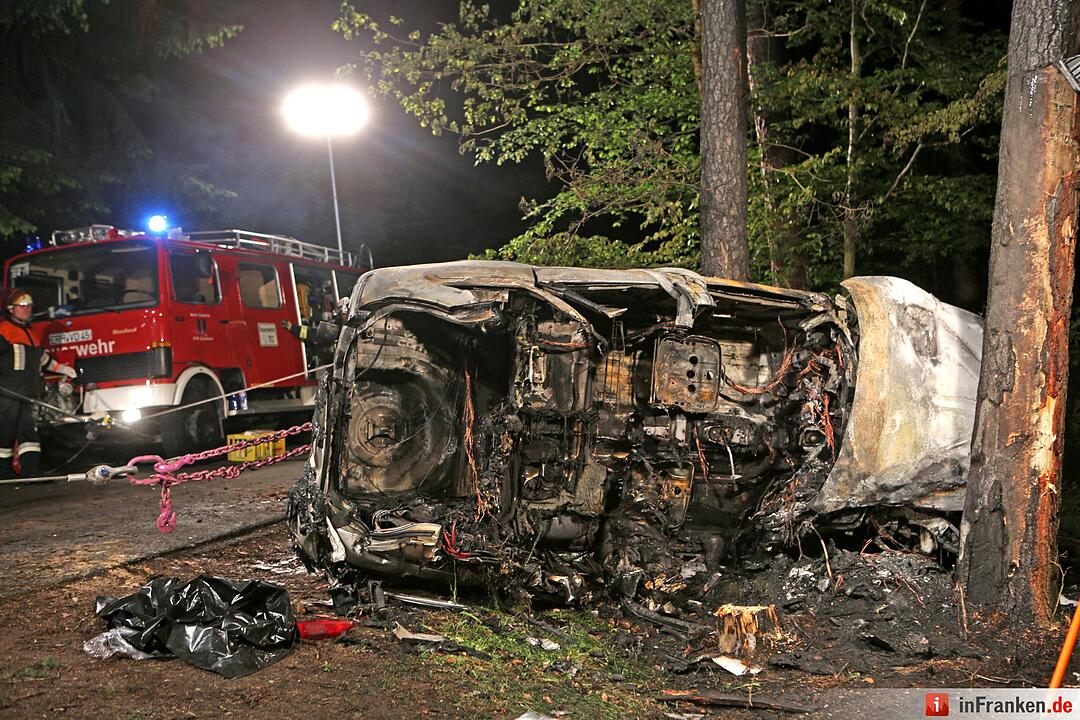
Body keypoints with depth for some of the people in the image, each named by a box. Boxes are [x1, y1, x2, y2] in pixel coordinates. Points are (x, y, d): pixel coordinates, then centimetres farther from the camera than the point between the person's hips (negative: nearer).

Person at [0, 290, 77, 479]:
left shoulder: (34, 333, 22)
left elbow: (42, 358, 35)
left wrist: (61, 368, 35)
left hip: (31, 391, 6)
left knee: (29, 428, -3)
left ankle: (31, 470, -9)